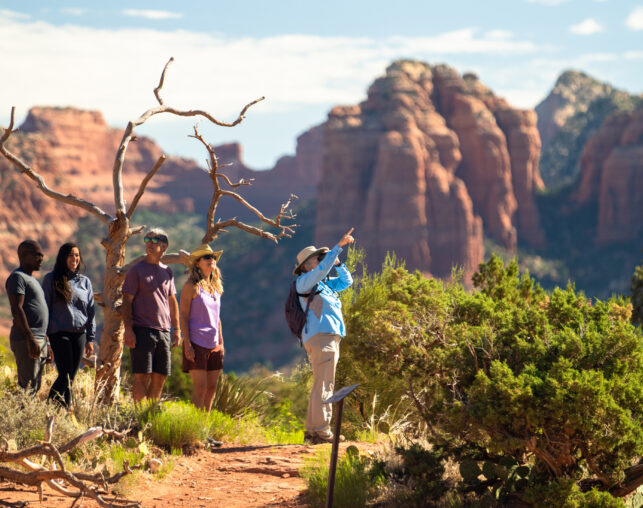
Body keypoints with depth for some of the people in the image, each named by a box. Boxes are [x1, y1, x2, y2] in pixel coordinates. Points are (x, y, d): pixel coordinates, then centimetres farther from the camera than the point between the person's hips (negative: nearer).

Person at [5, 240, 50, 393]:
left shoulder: (32, 280, 23)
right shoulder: (17, 277, -7)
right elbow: (17, 309, -18)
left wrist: (46, 344, 24)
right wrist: (30, 338, -24)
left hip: (39, 340, 10)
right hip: (26, 340, -10)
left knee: (35, 386, 8)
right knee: (27, 386, -13)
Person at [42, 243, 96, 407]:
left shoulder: (85, 281, 14)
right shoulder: (51, 279, 2)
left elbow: (91, 311, 15)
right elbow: (44, 308, 1)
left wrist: (90, 339, 9)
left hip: (79, 334, 4)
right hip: (59, 333, -4)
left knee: (71, 378, 4)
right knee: (66, 376, -13)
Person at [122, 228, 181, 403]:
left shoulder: (167, 272, 15)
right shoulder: (136, 270, 0)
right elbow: (127, 301, -4)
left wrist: (177, 330, 17)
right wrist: (128, 329, -13)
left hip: (163, 331, 5)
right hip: (142, 330, -5)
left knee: (160, 377, 4)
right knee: (142, 377, -8)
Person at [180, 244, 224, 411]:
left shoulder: (216, 288, 15)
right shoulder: (191, 287, -5)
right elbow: (184, 316, -8)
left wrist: (221, 343, 17)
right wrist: (187, 345, -14)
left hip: (214, 345, 7)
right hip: (196, 344, -7)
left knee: (212, 388, 6)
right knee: (200, 388, -9)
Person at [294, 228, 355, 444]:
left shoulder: (324, 284, 25)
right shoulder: (304, 281, -1)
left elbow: (346, 281, 29)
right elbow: (322, 270, -18)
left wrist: (337, 263, 15)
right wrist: (338, 246, -20)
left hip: (331, 337, 10)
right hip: (319, 336, -10)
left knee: (321, 386, 11)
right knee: (323, 385, -13)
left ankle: (312, 430, 14)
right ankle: (320, 431, -14)